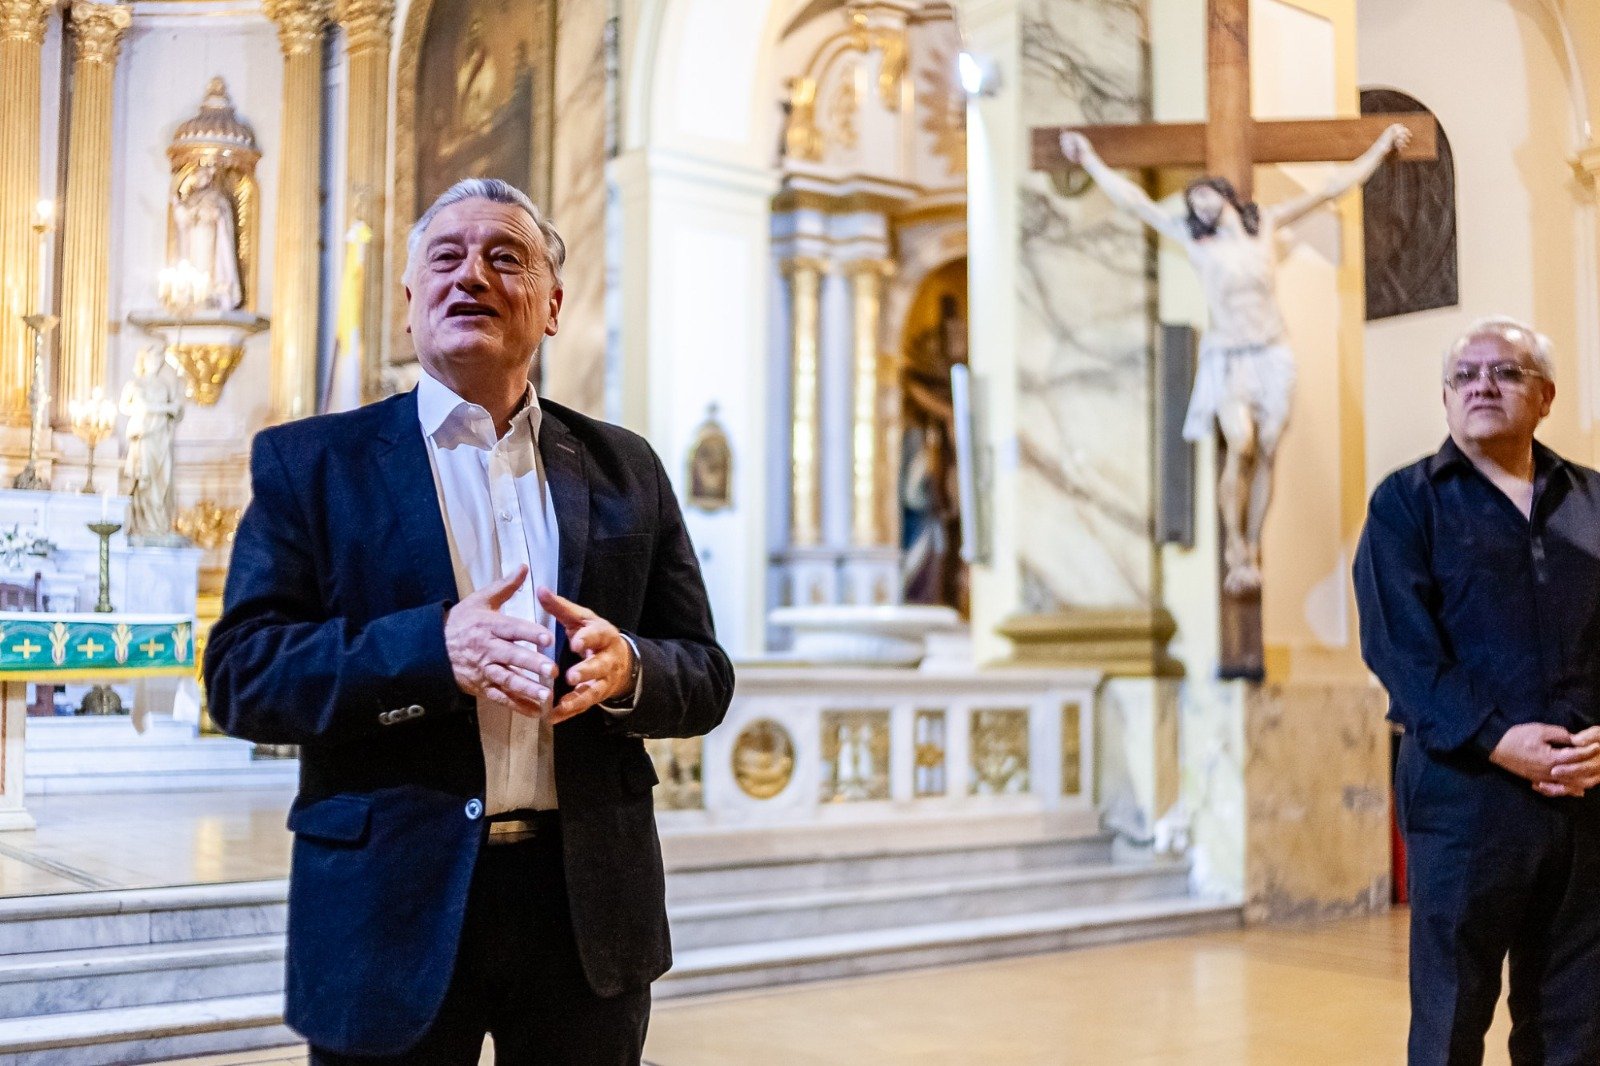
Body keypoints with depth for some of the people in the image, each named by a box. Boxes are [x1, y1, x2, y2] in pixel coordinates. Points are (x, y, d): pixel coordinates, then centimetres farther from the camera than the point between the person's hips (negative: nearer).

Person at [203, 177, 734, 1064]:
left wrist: (625, 667, -16)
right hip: (391, 913, -2)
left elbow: (705, 677, 7)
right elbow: (239, 675, -7)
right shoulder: (310, 460, 2)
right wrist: (433, 648, -22)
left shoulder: (625, 470, 9)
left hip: (588, 909, 3)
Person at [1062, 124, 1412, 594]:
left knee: (1266, 454, -2)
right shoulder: (1193, 238, 3)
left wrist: (1381, 147, 18)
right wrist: (1090, 160, 7)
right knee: (1240, 445, -19)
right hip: (1226, 358, -2)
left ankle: (1252, 551, 5)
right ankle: (1235, 548, -8)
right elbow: (1133, 199, 5)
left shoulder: (1267, 222, 7)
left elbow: (1332, 187, 14)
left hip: (1272, 356, 2)